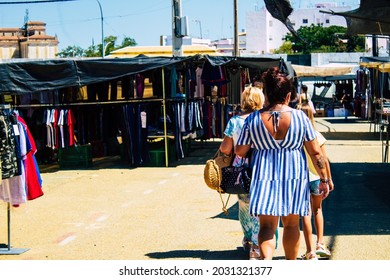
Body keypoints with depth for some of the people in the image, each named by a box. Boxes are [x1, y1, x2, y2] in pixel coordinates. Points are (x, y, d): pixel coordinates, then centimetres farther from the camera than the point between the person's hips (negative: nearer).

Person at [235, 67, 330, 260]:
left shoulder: (253, 119, -4)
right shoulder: (300, 117, -5)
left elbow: (240, 151, 4)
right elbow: (315, 152, -3)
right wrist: (324, 179, 6)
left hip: (264, 179, -1)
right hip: (295, 178, 1)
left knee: (267, 226, 1)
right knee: (291, 224, 17)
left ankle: (266, 260, -25)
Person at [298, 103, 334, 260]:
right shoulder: (317, 136, -7)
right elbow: (324, 160, -3)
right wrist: (329, 179, 8)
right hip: (316, 177, 1)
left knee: (306, 213, 4)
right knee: (317, 210, 23)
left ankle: (310, 252, 4)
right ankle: (320, 244, 19)